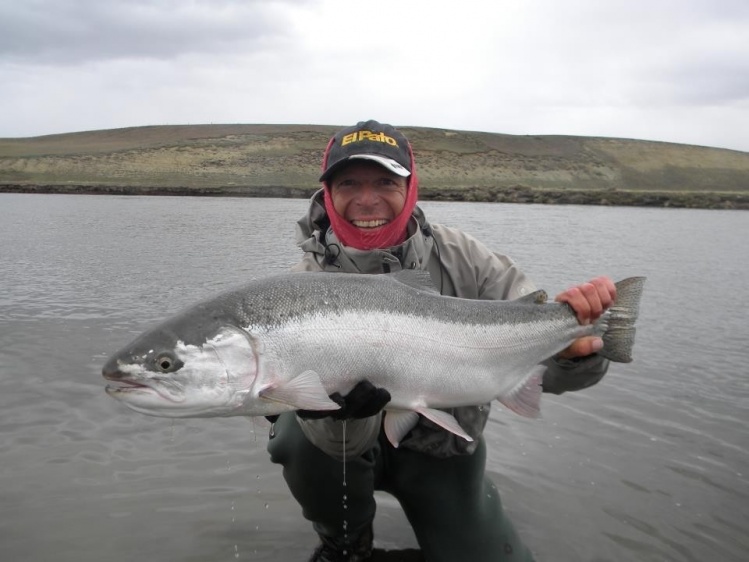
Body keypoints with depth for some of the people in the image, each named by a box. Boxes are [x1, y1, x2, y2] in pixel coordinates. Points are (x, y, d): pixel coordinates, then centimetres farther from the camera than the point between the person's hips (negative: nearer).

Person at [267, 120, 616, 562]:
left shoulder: (459, 257, -15)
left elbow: (540, 354, -23)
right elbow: (344, 440, -26)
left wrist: (574, 349, -45)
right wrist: (344, 407, -49)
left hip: (444, 450, 2)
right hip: (359, 445, -1)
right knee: (300, 434, -29)